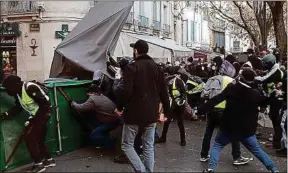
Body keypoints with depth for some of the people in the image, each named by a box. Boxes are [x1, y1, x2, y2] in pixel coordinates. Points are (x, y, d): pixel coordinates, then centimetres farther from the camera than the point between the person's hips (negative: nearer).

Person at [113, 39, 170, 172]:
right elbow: (163, 92, 9)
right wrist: (166, 112, 17)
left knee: (127, 145, 9)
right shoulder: (156, 67, 7)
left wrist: (118, 80, -1)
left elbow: (124, 92, -21)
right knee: (149, 146, 14)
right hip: (151, 113, 5)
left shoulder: (131, 67, -12)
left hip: (134, 113, -5)